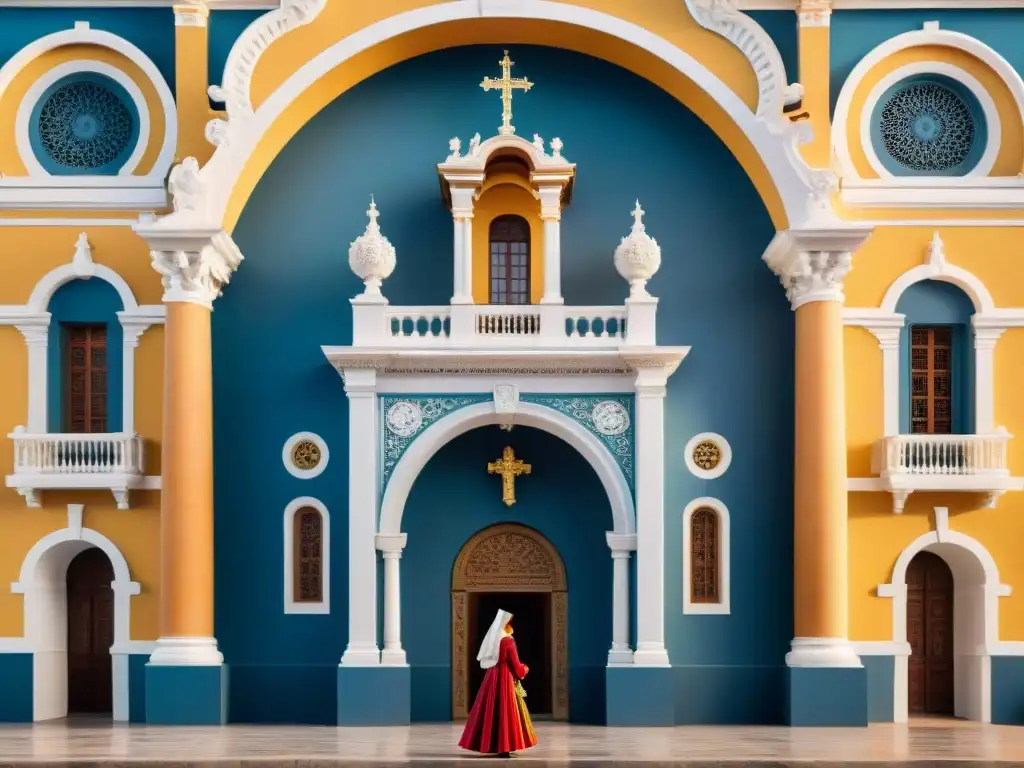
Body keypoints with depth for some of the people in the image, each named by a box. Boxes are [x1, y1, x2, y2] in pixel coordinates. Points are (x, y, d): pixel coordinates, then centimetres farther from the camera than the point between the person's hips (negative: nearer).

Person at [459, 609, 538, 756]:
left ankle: (492, 745, 13)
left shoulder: (492, 640, 10)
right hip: (505, 679, -8)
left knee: (492, 711, 10)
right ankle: (503, 747, -5)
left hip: (492, 678, 8)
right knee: (505, 712, -5)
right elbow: (515, 665, -10)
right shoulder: (508, 641, -12)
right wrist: (524, 669, 10)